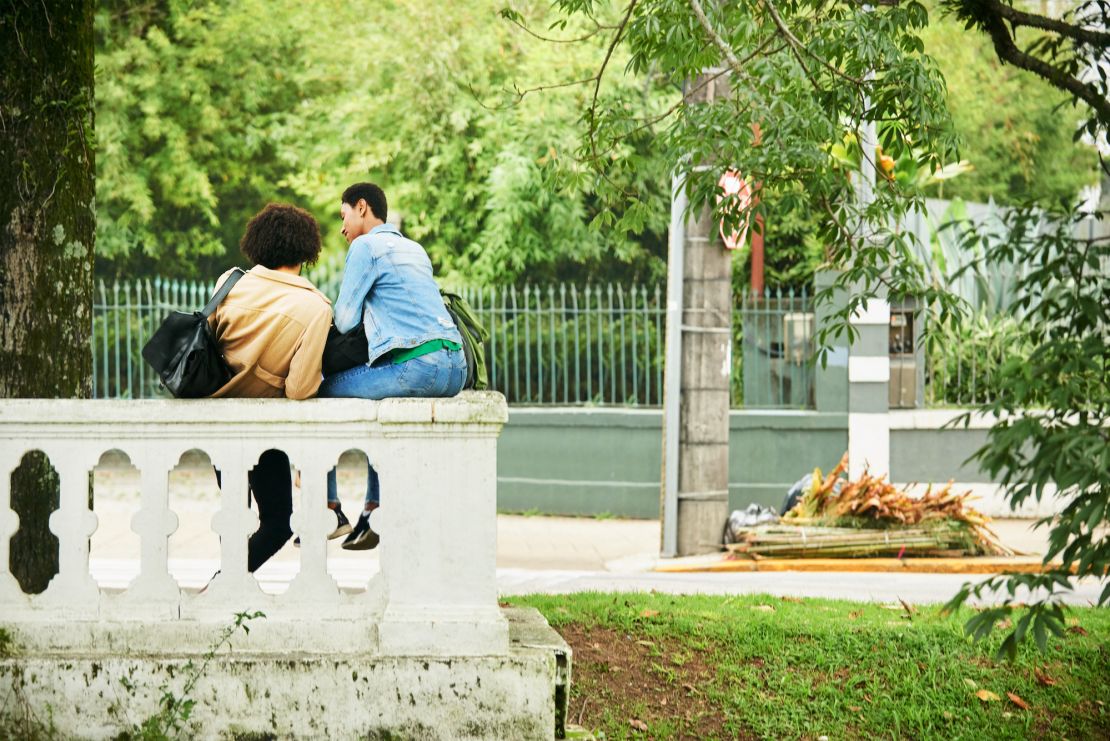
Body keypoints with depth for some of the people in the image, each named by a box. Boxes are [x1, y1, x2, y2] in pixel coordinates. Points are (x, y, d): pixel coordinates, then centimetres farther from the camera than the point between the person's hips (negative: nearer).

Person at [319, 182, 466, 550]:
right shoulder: (415, 250, 26)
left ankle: (326, 505, 9)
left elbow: (345, 320, -1)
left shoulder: (366, 246, 0)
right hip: (455, 368, 9)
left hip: (417, 365, -9)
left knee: (323, 391, 6)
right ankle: (375, 512, 25)